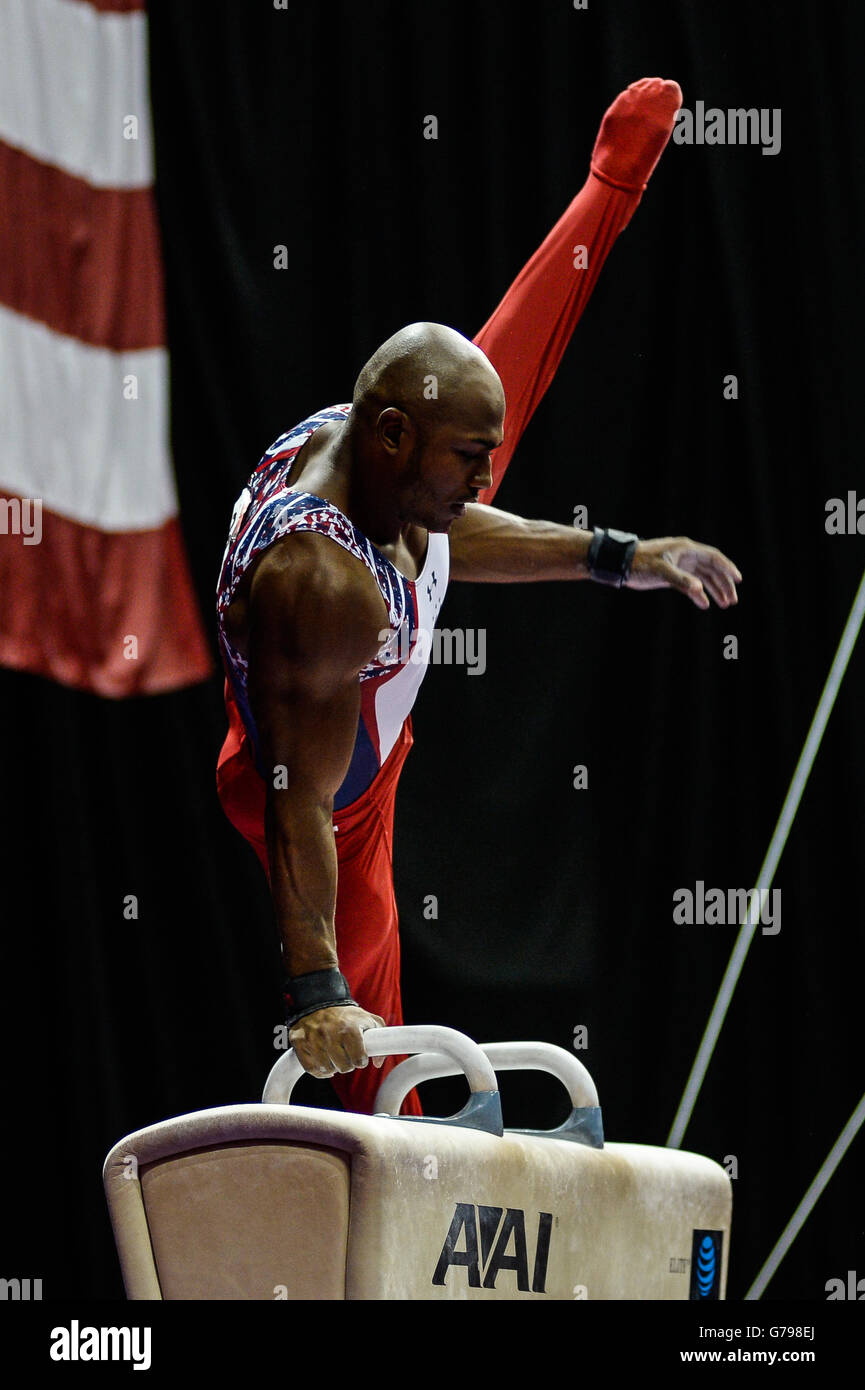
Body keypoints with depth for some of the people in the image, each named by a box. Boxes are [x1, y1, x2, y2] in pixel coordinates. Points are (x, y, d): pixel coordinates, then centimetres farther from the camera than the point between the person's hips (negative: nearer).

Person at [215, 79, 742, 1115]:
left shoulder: (347, 439, -24)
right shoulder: (320, 583, -48)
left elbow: (450, 532, 2)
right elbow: (298, 804, -45)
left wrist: (616, 556, 2)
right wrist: (314, 992, -47)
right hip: (336, 797, -8)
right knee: (366, 1045, 1)